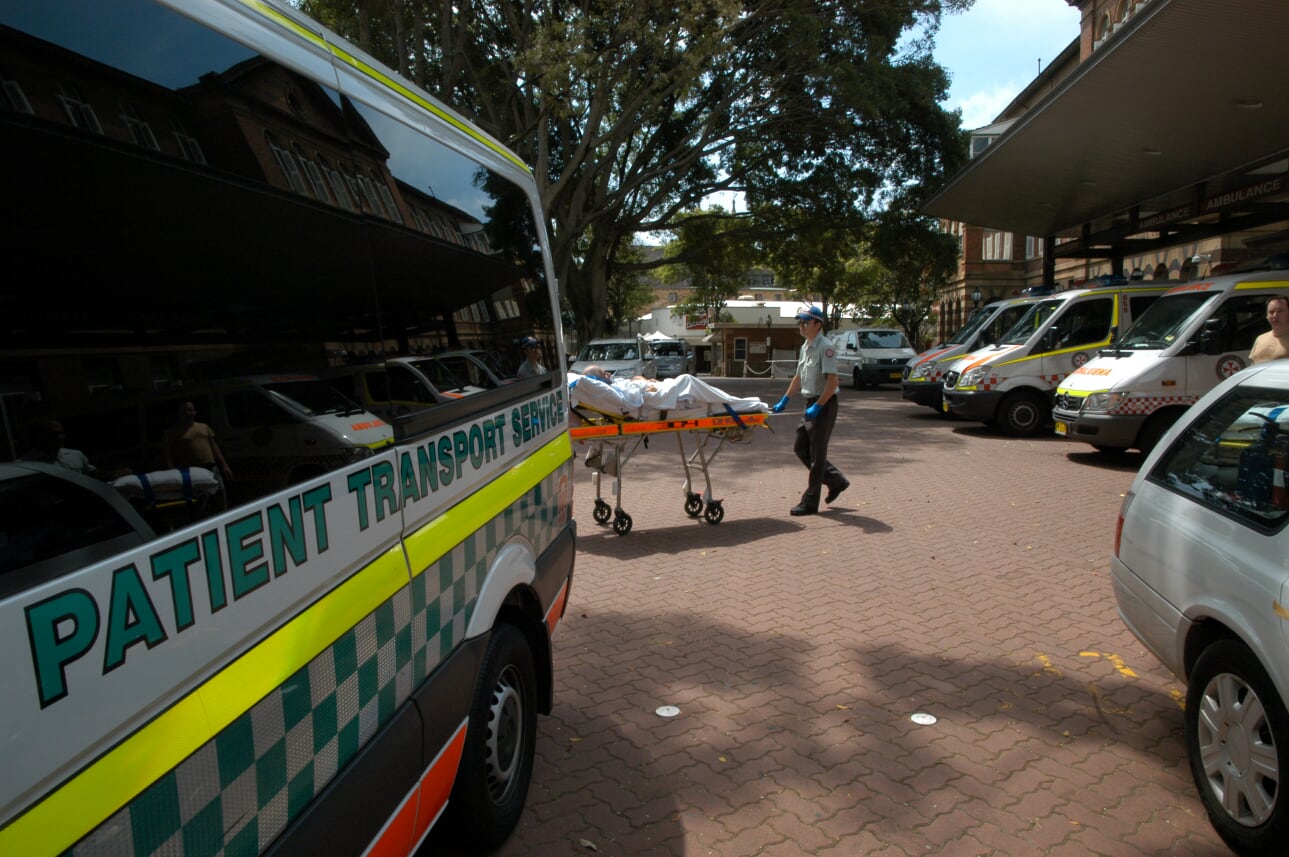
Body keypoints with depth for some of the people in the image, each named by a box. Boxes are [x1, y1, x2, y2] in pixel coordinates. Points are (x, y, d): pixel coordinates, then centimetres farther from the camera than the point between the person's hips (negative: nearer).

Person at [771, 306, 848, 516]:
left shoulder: (825, 347, -16)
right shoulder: (805, 347, 12)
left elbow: (832, 382, -22)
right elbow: (799, 378, 21)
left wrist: (817, 406, -23)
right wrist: (784, 400, 16)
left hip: (824, 405, -9)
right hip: (811, 404, 9)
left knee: (817, 454, -2)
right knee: (800, 448, 13)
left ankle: (810, 503, 6)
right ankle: (836, 481, 25)